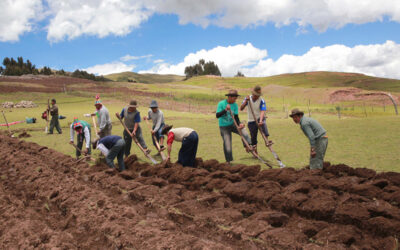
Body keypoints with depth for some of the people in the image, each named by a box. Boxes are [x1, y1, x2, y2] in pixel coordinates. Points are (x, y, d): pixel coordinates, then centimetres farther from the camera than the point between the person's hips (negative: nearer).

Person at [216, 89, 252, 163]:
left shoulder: (235, 105, -5)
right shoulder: (221, 103, -16)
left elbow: (236, 117, -9)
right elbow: (217, 115, -21)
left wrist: (239, 124, -28)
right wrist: (225, 110, -35)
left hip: (232, 124, 4)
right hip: (224, 127, -4)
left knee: (245, 133, -18)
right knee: (227, 144, -4)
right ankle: (228, 161, 12)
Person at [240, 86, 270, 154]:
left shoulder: (262, 101, -12)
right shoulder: (248, 98, -3)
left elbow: (262, 111, -24)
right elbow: (241, 108, -11)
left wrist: (260, 120, -40)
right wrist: (246, 101, -26)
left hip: (259, 118, -2)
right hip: (251, 121, 2)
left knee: (263, 123, -37)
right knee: (253, 137, 4)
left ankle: (267, 140, -43)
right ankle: (255, 152, 20)